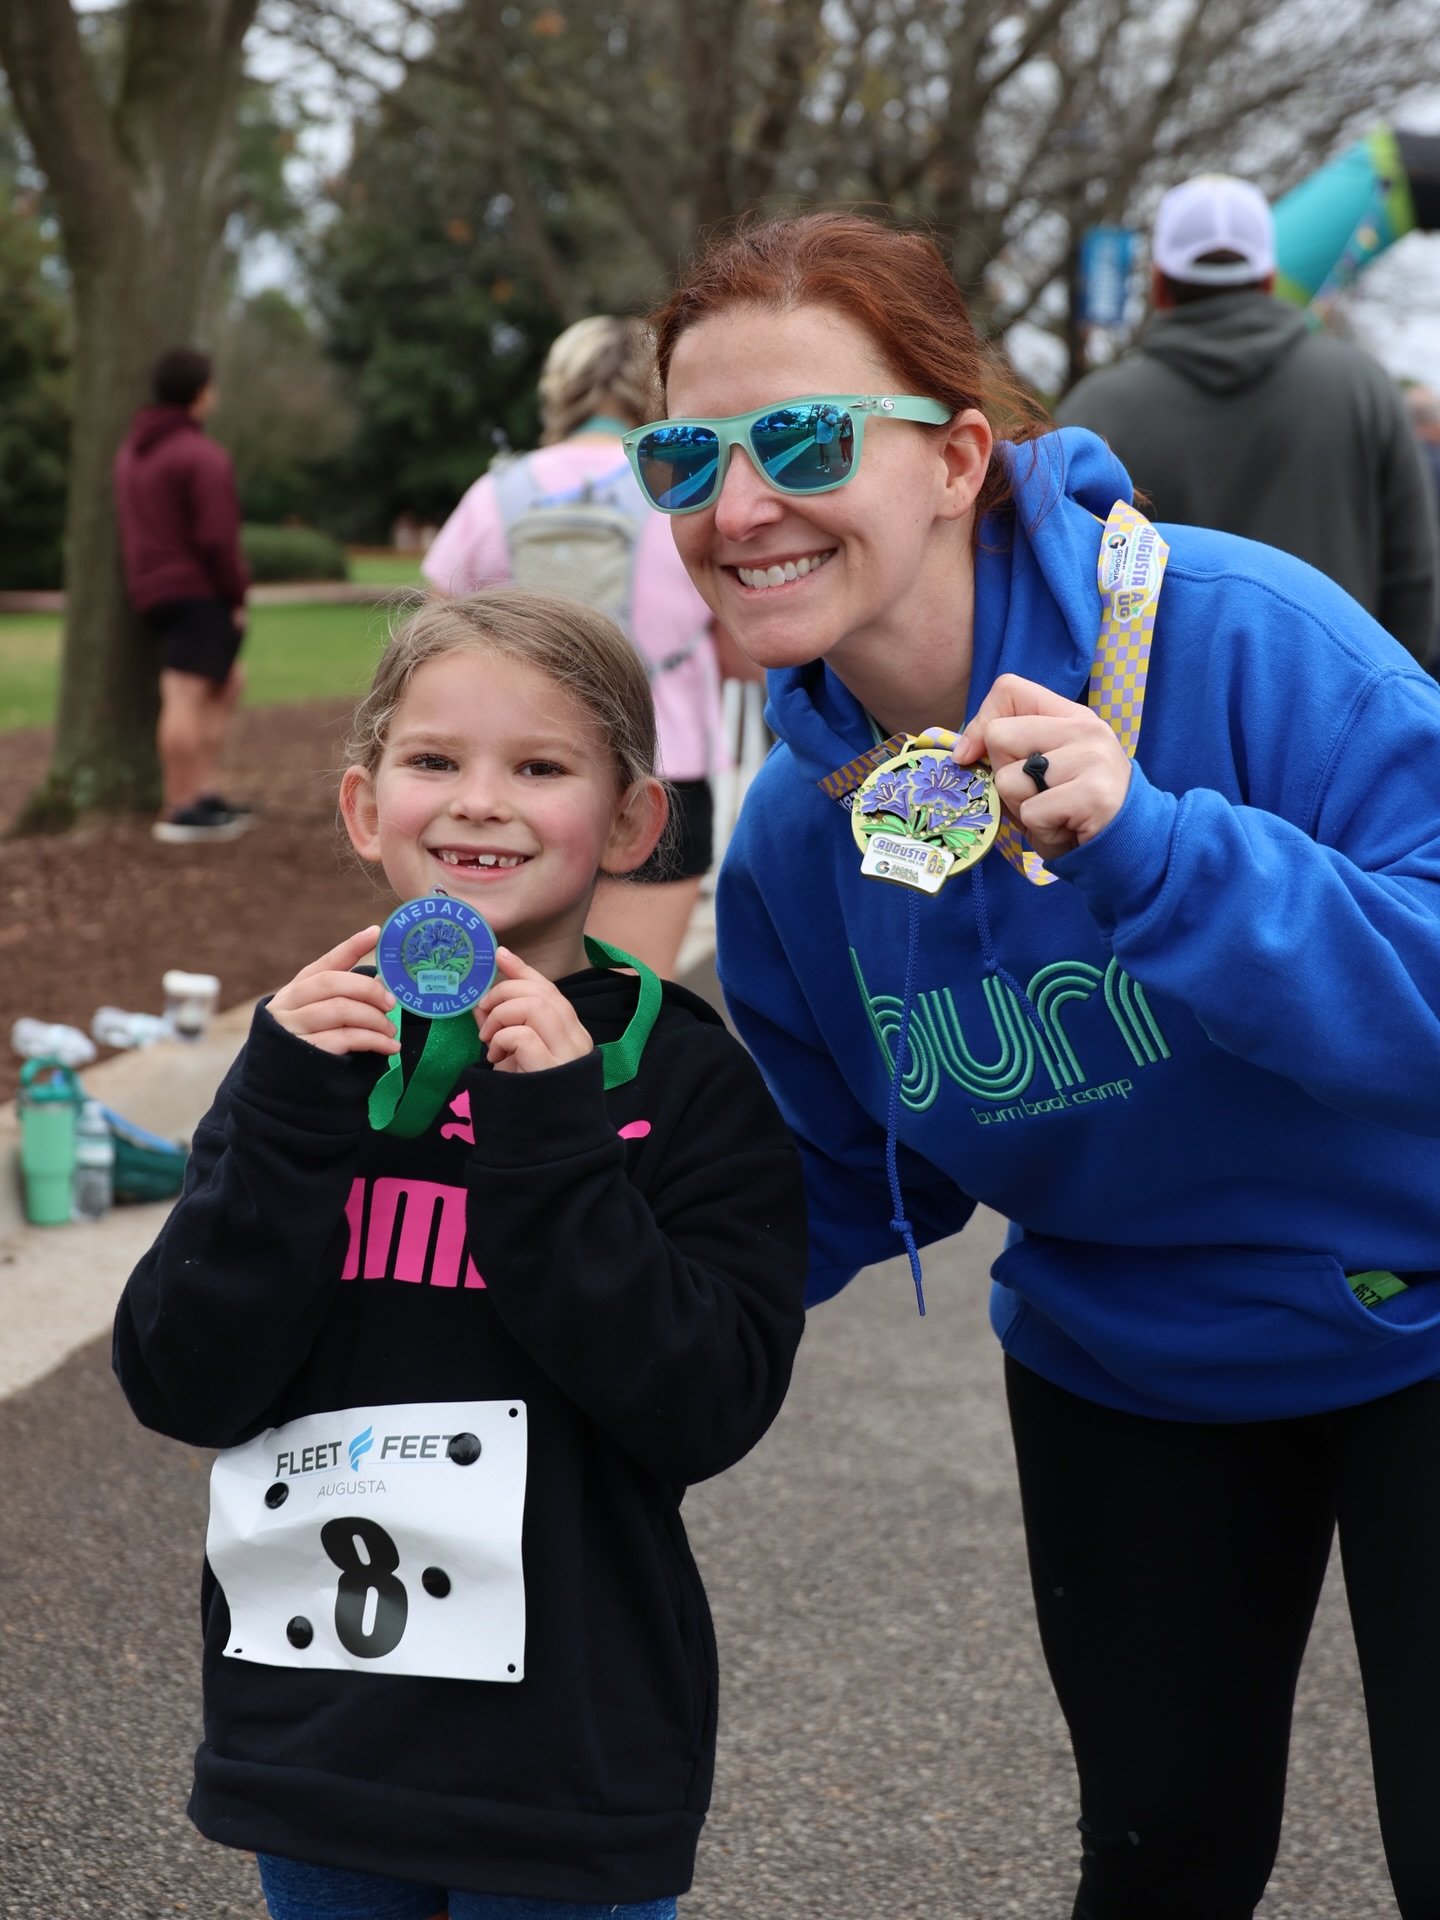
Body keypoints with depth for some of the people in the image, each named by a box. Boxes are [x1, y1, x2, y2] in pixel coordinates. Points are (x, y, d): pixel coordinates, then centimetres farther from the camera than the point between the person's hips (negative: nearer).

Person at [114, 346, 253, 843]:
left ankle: (202, 794, 12)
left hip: (153, 591, 9)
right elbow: (217, 538, -18)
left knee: (228, 684, 18)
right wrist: (237, 597, -8)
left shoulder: (133, 451, 15)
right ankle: (181, 811, -8)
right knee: (186, 697, -9)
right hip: (198, 592, -9)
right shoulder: (203, 456, -13)